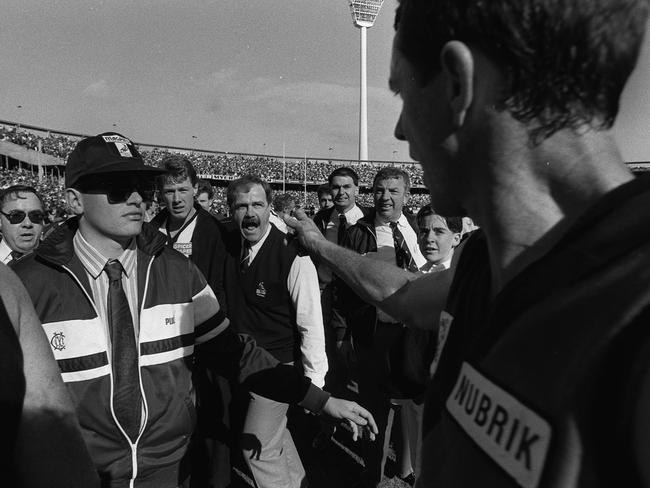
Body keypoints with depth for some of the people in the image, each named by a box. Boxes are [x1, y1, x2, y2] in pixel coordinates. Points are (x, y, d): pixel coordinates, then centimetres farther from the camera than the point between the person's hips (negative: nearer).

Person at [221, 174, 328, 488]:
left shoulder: (293, 256, -22)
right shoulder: (229, 246, -4)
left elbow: (311, 324, -20)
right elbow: (224, 299, 8)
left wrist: (313, 383, -18)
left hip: (278, 366, -6)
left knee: (257, 447, -1)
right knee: (275, 430, 25)